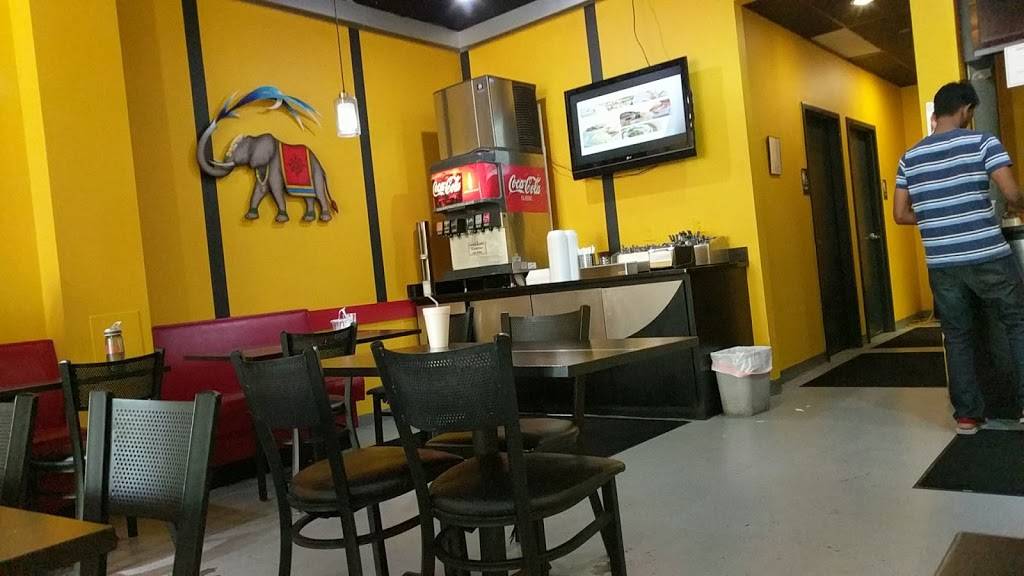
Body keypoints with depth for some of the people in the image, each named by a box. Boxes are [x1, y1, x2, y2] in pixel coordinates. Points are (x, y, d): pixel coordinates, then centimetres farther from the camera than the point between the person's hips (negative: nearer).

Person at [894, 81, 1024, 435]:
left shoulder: (909, 158, 9)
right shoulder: (981, 142, -3)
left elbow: (900, 215, 10)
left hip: (941, 264, 3)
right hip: (988, 257, -3)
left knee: (957, 337, 11)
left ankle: (967, 414, 15)